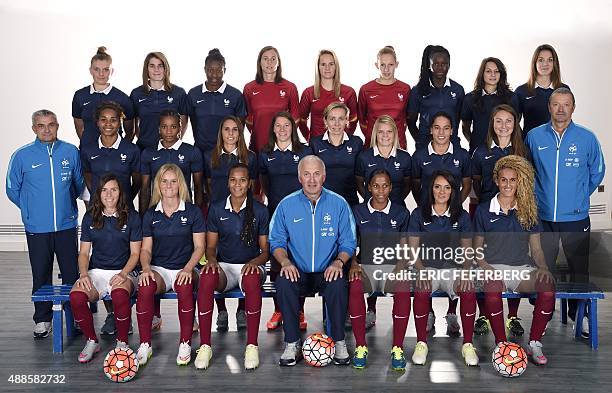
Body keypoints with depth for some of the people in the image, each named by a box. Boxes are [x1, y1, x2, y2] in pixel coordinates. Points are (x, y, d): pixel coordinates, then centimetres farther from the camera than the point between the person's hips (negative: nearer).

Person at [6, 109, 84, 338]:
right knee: (41, 276, 8)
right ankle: (42, 320, 21)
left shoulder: (71, 152, 1)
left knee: (72, 274, 5)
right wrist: (31, 209, 9)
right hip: (37, 228, -1)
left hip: (67, 225, 1)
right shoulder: (22, 156, -1)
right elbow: (12, 190, 9)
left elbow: (79, 183, 15)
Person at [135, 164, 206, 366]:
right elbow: (146, 249, 10)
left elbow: (199, 246, 2)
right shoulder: (150, 215, 12)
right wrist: (146, 268, -11)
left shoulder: (192, 211, 4)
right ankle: (145, 344, -19)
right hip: (158, 269, 2)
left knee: (185, 287, -36)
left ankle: (185, 344, -21)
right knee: (145, 287, -32)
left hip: (184, 269, -2)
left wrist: (188, 268, -15)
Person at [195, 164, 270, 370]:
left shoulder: (259, 210, 3)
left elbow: (265, 250, 5)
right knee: (207, 277, -35)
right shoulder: (216, 209, 7)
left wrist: (255, 261, -17)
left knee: (251, 278, -39)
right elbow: (210, 246, 9)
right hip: (224, 266, 1)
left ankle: (252, 346, -31)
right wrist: (211, 259, -13)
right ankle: (205, 345, -28)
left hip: (250, 266, -1)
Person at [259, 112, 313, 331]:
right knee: (275, 261, 1)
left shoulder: (304, 152, 6)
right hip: (275, 212, 2)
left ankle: (299, 311, 5)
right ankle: (278, 310, 11)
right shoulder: (265, 154, 10)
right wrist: (275, 199, 12)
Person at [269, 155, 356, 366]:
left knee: (338, 284, -33)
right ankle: (292, 344, -17)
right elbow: (276, 241, 7)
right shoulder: (287, 204, 4)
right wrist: (285, 262, -13)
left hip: (328, 271, -1)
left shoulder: (338, 204, 3)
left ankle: (339, 342, -13)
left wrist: (338, 262, -14)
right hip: (298, 271, 1)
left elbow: (348, 242, 5)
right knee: (283, 283, -31)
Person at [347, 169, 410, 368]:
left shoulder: (401, 213, 10)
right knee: (355, 287, -35)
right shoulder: (358, 211, 9)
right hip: (366, 263, 0)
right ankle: (360, 347, -23)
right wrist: (353, 263, -10)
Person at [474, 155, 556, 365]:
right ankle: (501, 345, -26)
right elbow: (477, 248, 11)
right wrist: (484, 265, -9)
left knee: (548, 285, -32)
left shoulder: (528, 211, 15)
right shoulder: (483, 210, 10)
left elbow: (536, 247, 15)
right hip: (494, 267, -2)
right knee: (492, 287, -39)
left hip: (522, 268, 2)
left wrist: (543, 268, -5)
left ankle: (534, 343, -18)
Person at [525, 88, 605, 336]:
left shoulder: (587, 138, -1)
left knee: (579, 268, 8)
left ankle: (578, 313, 26)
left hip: (576, 217, 0)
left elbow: (596, 173, 11)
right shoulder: (534, 136, 1)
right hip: (543, 216, 0)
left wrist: (579, 196, 13)